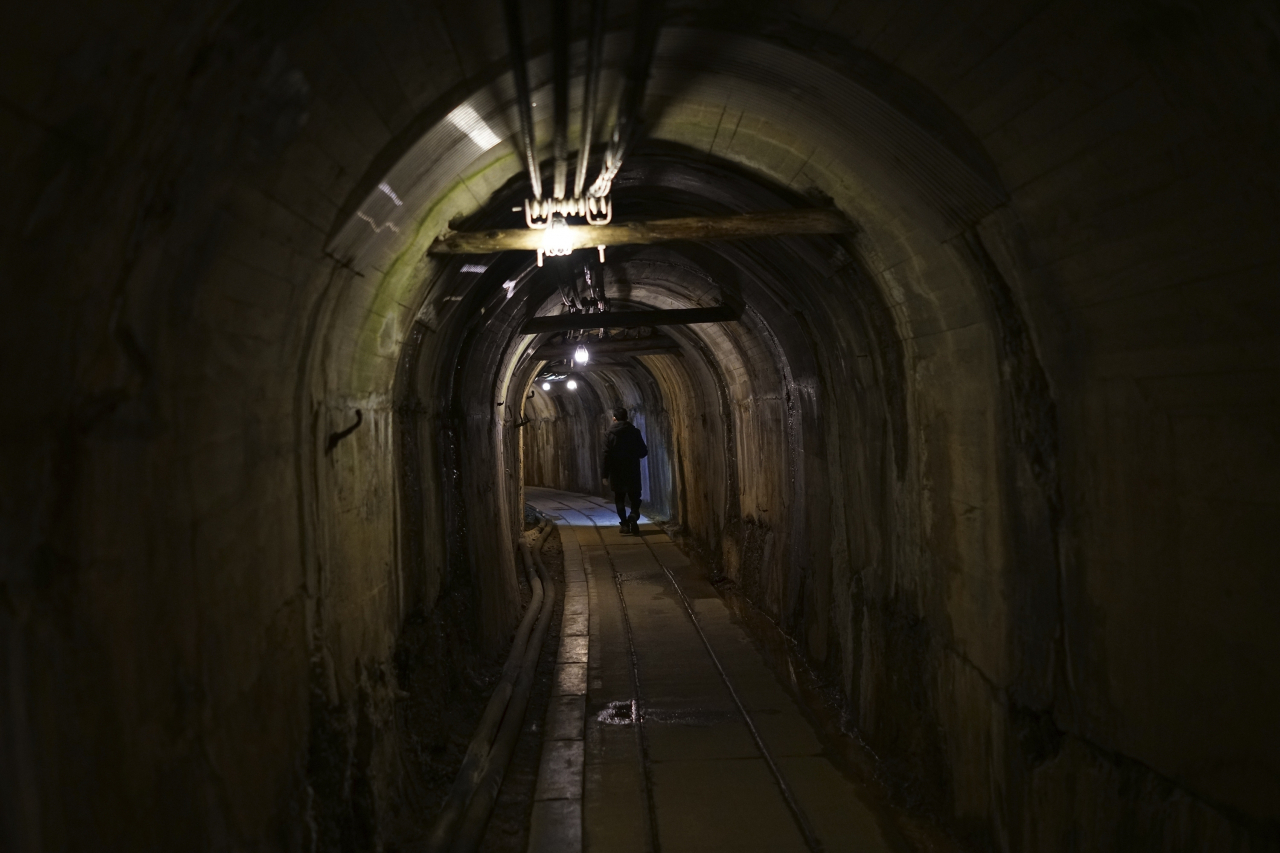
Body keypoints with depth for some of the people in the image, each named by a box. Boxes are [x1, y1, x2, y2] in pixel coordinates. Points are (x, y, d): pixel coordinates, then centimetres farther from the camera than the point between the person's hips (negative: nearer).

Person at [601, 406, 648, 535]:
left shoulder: (610, 434, -6)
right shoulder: (635, 432, -2)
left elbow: (606, 456, -9)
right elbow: (643, 452, 3)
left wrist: (605, 474, -5)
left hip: (617, 473, -1)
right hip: (633, 472, 1)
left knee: (620, 500, 11)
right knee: (635, 498, 10)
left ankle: (625, 524, 3)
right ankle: (633, 519, -15)